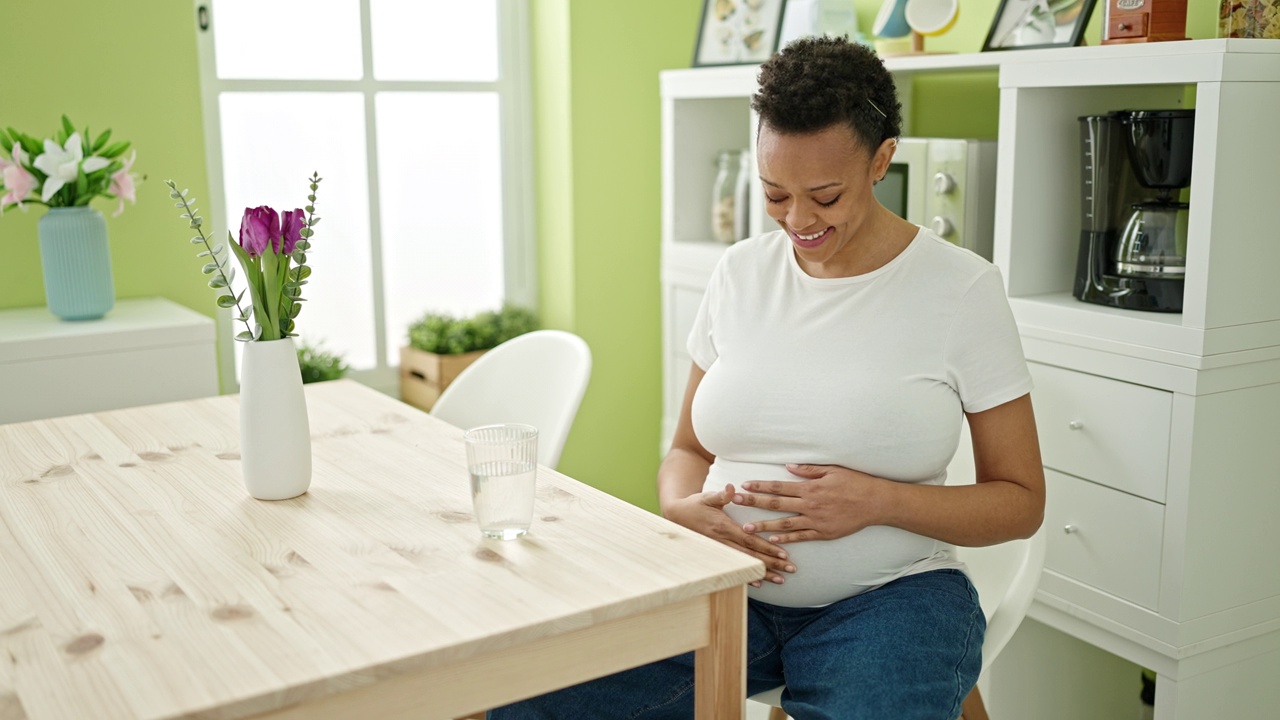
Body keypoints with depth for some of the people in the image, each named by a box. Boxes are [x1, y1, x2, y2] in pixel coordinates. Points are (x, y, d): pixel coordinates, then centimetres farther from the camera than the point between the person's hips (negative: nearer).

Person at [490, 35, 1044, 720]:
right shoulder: (740, 272, 6)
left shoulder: (962, 288, -5)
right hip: (725, 586, 3)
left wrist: (878, 501, -18)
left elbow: (1020, 501, -1)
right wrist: (685, 505, -10)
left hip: (886, 598, -2)